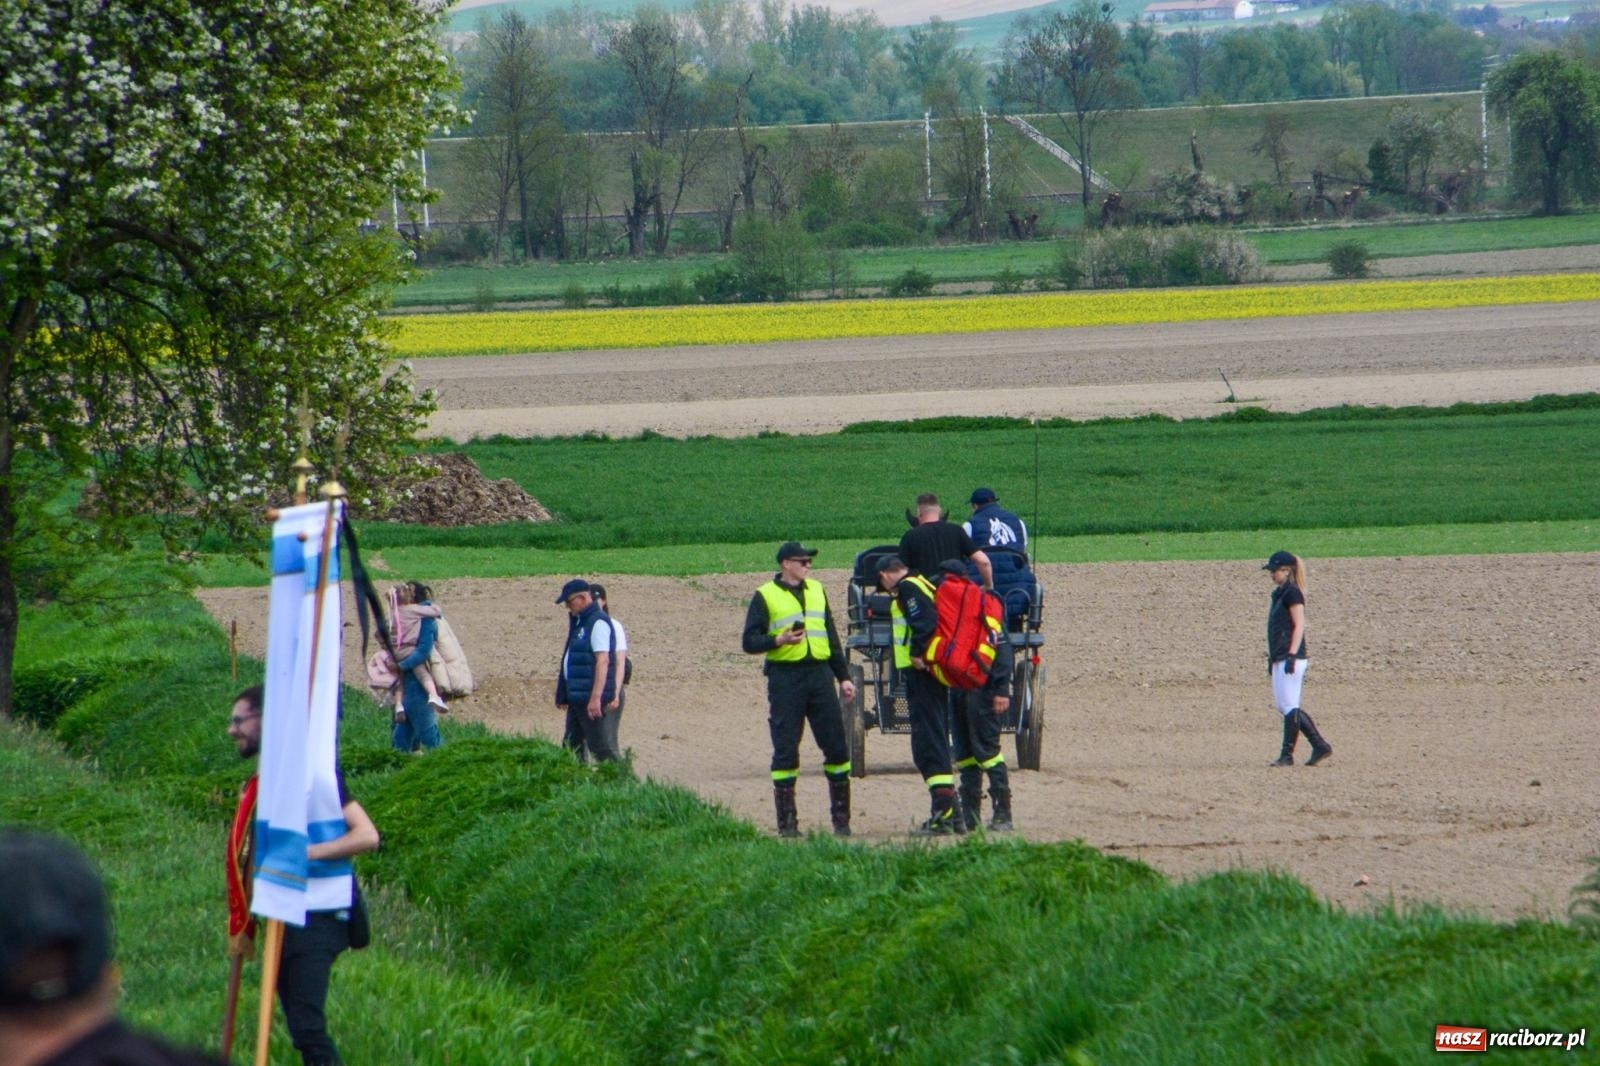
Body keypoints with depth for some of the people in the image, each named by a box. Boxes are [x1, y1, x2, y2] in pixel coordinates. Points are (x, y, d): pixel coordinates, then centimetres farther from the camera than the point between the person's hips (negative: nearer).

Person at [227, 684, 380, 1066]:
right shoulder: (261, 783, 15)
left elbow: (367, 835, -18)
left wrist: (304, 852, -27)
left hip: (317, 917, -9)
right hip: (284, 917, 9)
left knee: (307, 1025, -18)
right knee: (299, 1023, 8)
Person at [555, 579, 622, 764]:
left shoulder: (598, 623, -13)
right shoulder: (579, 622, 17)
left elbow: (603, 661, -21)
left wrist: (596, 698, -27)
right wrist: (563, 695, 24)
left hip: (591, 698, -10)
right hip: (577, 697, 10)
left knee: (600, 746, -9)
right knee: (571, 745, 12)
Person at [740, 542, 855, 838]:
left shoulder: (816, 590, 16)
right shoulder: (765, 596, 0)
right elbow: (750, 641, -3)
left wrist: (843, 677, 18)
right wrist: (778, 640, -21)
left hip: (819, 673, 4)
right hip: (785, 677, -4)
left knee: (836, 746, 1)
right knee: (785, 750, -3)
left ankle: (841, 818, 9)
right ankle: (786, 822, 3)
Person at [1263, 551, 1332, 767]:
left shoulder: (1292, 593, -9)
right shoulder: (1279, 594, 19)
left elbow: (1299, 625, -15)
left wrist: (1291, 656, -21)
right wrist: (1272, 659, 24)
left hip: (1291, 658, -10)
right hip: (1280, 658, 10)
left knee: (1289, 705, -7)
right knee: (1283, 705, 9)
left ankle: (1287, 755, -5)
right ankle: (1320, 746, 12)